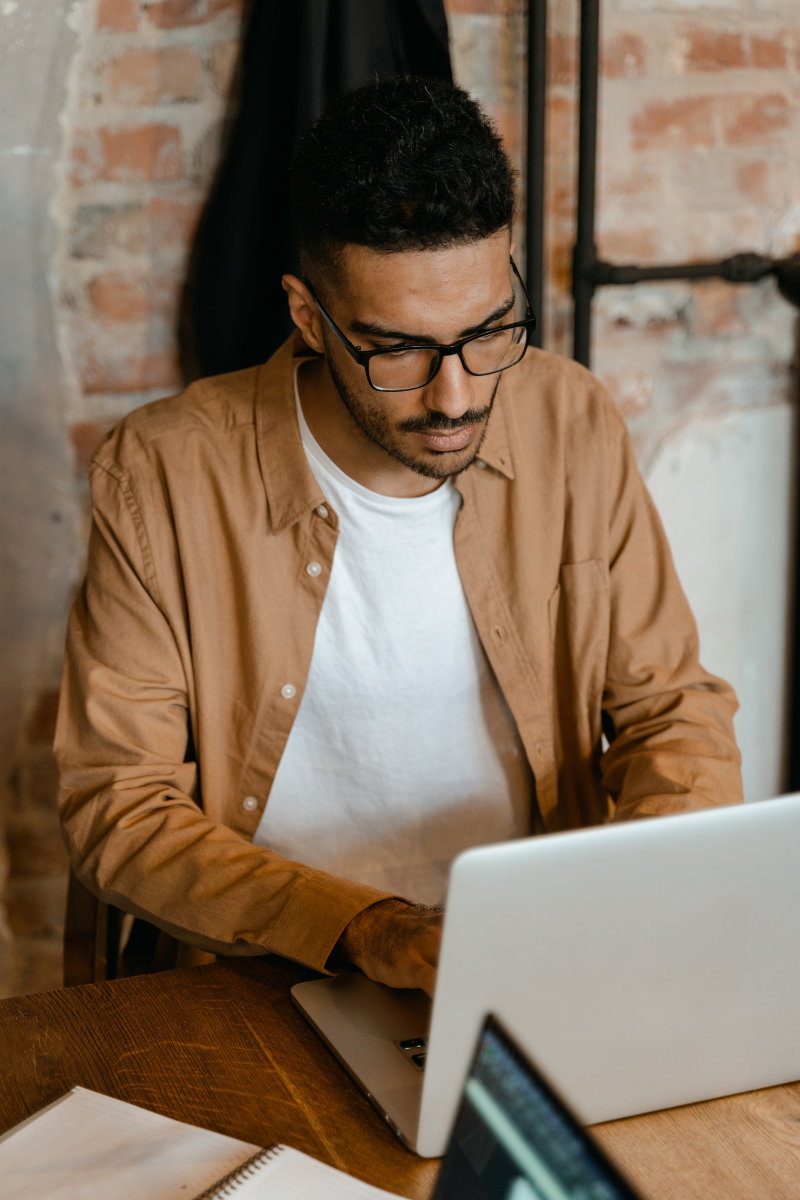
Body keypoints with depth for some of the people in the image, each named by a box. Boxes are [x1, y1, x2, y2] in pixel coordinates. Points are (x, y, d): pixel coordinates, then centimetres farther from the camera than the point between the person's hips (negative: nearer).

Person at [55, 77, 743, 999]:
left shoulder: (572, 424, -2)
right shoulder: (162, 476, -12)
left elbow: (671, 708, 6)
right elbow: (117, 809, -10)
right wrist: (361, 926, -23)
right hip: (265, 980, -1)